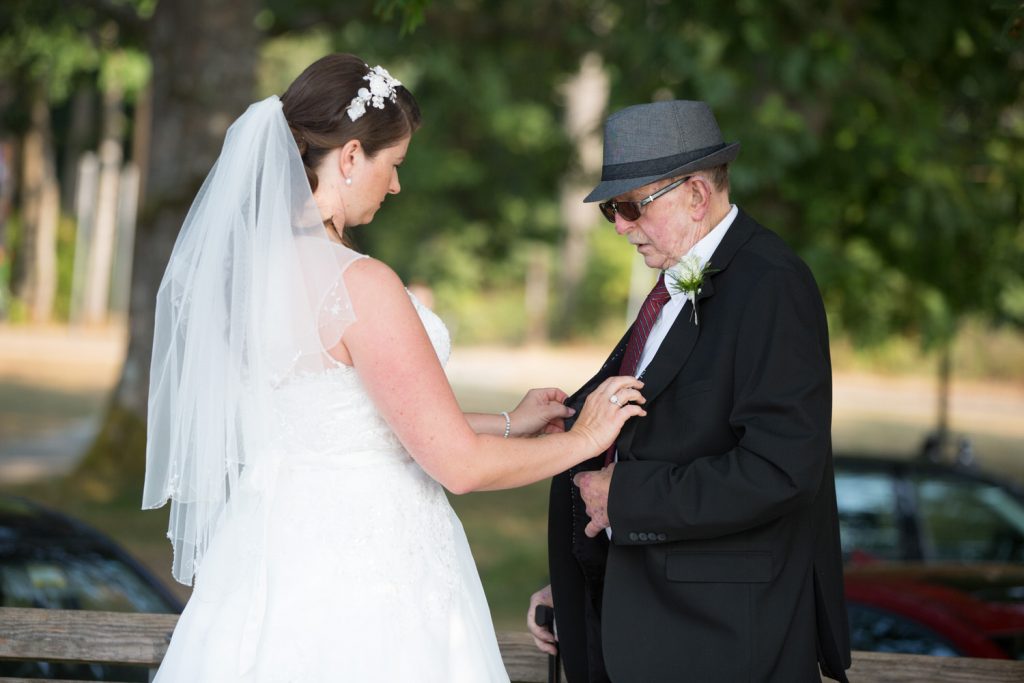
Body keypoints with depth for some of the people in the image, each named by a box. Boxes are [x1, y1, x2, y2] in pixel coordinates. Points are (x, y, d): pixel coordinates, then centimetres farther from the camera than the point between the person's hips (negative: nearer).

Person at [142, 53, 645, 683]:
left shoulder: (246, 266, 4)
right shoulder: (360, 285, -20)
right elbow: (460, 464, -17)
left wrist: (506, 423, 20)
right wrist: (582, 440, 0)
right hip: (359, 578, -8)